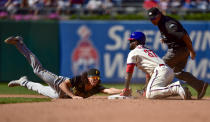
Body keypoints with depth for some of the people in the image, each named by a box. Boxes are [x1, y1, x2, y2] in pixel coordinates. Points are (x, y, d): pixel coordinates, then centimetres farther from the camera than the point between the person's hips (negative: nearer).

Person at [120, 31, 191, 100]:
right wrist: (146, 87, 38)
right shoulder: (148, 50, 36)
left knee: (149, 94, -22)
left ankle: (175, 88, -33)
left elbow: (129, 72, 6)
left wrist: (126, 90, 7)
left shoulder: (133, 53, 11)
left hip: (160, 71, -9)